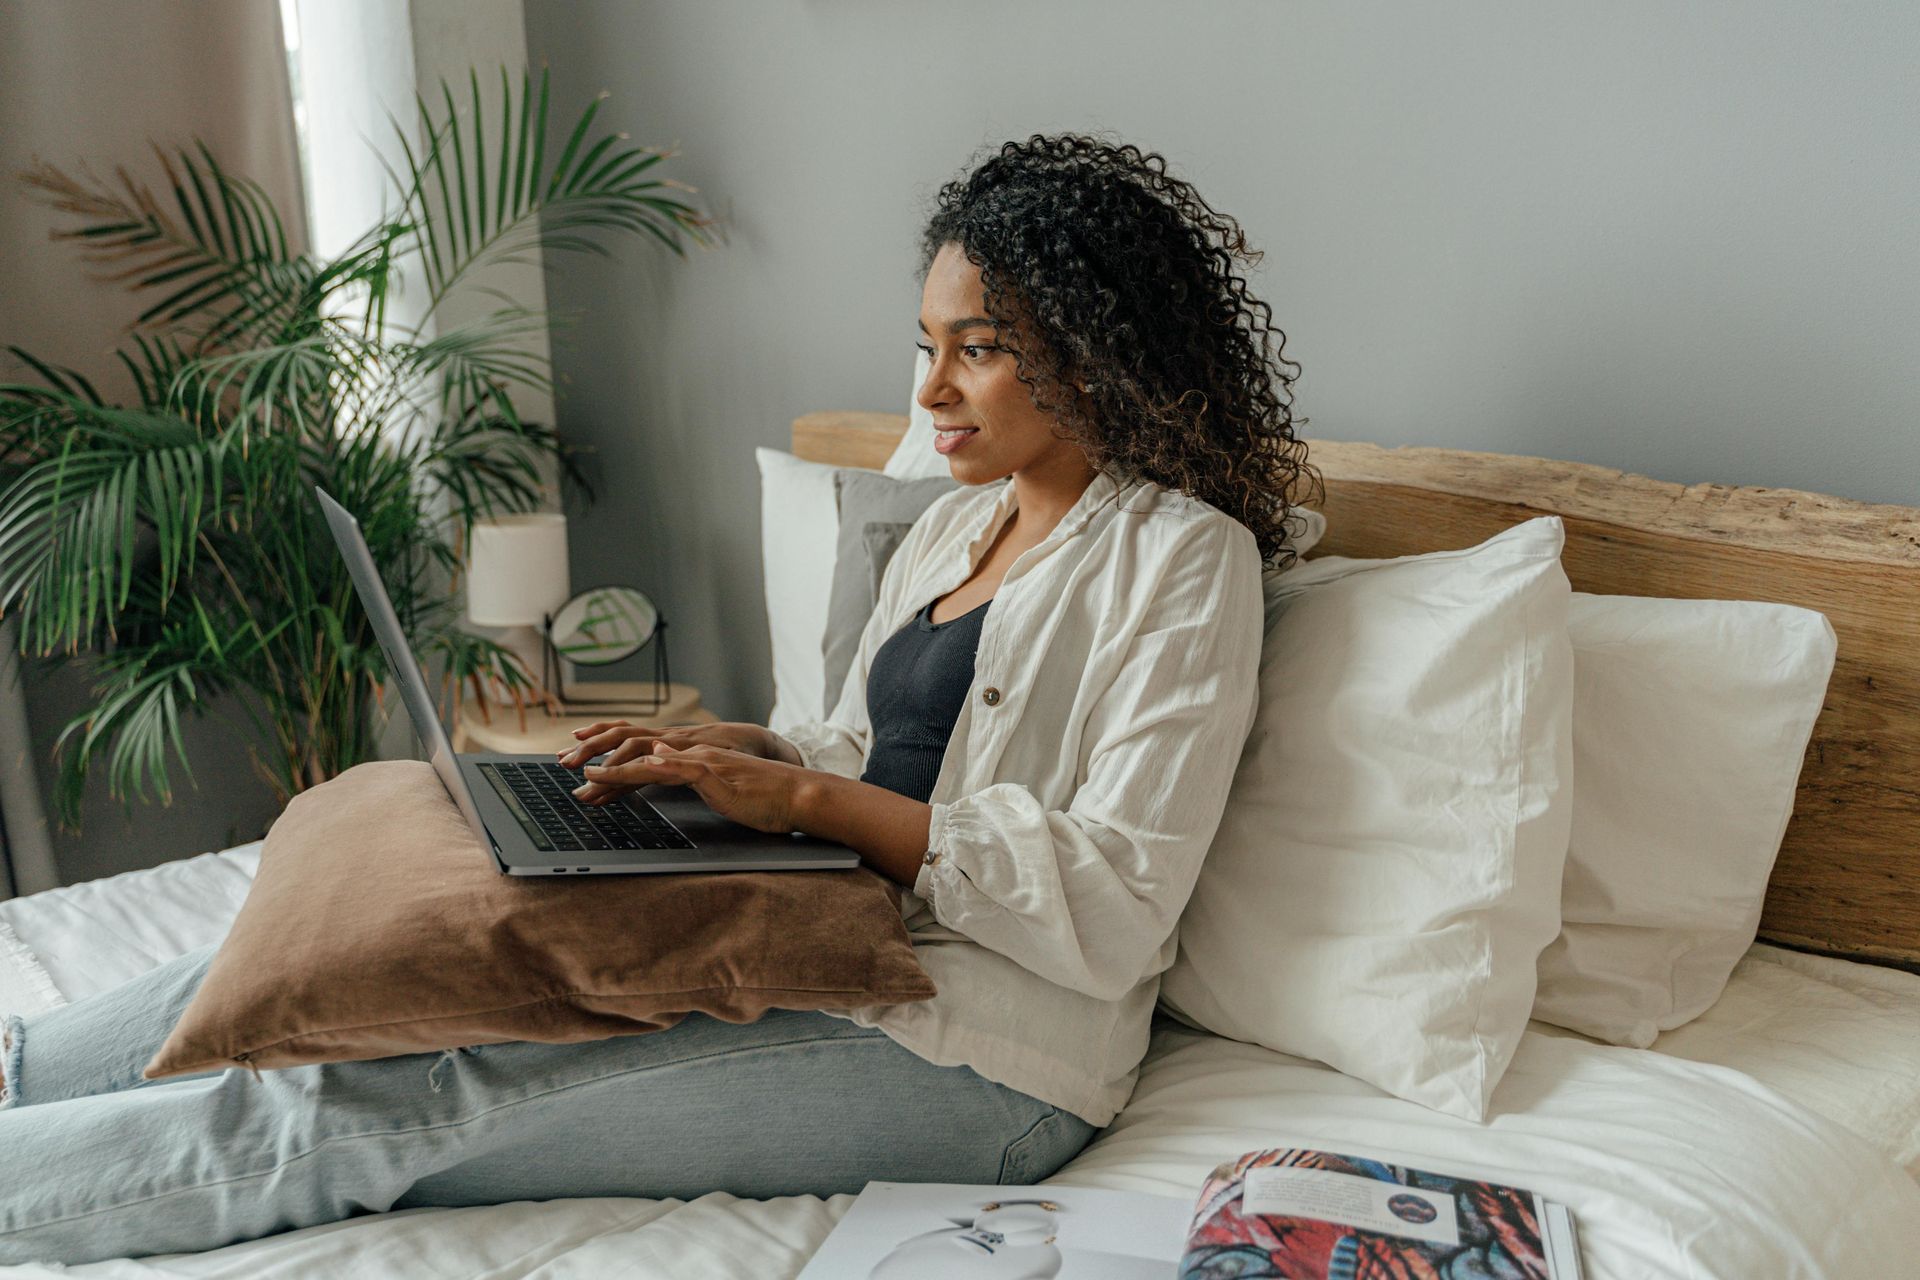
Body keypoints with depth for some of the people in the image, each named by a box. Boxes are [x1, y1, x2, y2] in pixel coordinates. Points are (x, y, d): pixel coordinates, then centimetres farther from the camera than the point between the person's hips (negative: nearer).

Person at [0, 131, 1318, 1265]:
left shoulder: (1183, 559, -10)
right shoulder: (954, 523, 15)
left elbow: (1114, 911, -19)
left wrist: (803, 795, -21)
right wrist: (723, 751, 2)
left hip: (981, 1051, -7)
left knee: (378, 1105, -18)